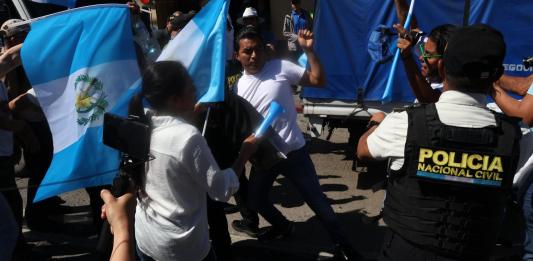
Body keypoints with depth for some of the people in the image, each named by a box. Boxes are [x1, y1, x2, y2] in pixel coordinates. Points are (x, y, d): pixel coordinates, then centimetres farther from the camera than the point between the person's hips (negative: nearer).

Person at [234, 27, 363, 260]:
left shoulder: (281, 68, -7)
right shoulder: (238, 87, 2)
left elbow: (319, 80, -9)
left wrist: (308, 50, -17)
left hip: (293, 150, -4)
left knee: (316, 200, 3)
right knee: (255, 200, 18)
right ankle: (283, 226, 46)